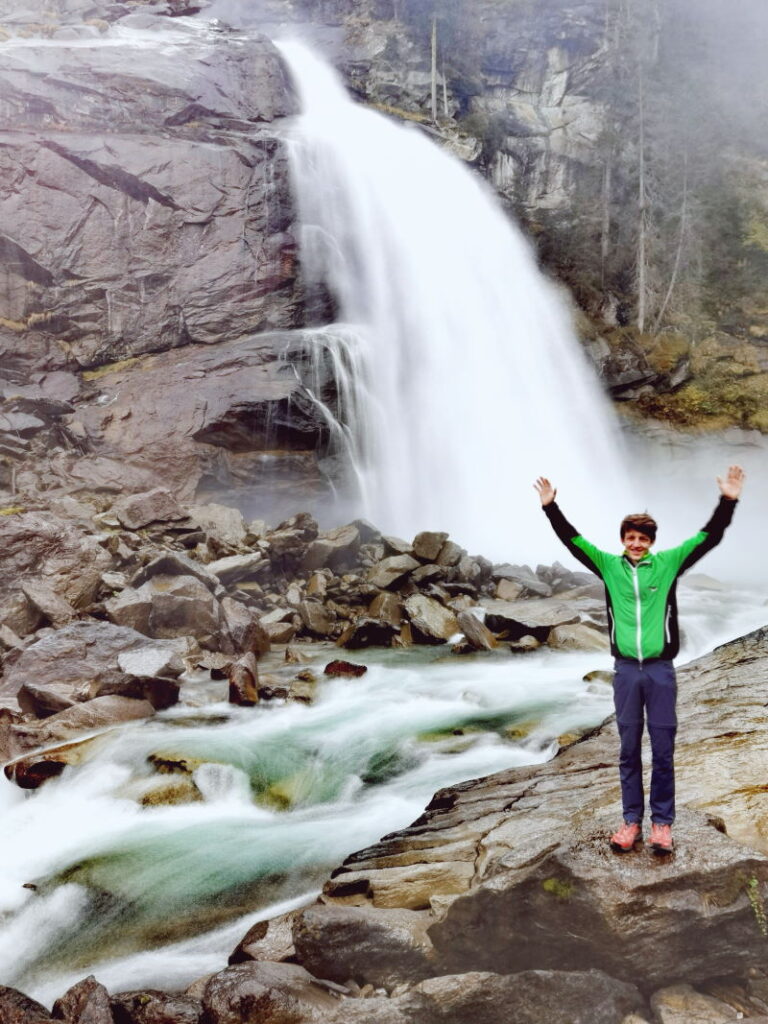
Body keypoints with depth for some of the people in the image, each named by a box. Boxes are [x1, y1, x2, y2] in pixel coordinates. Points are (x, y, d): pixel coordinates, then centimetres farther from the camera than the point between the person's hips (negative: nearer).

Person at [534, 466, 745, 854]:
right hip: (626, 670, 1)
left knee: (663, 750, 4)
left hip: (660, 669, -1)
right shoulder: (608, 565, 4)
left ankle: (662, 822, 15)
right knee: (629, 750, 8)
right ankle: (632, 821, 17)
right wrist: (550, 507, -3)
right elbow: (572, 539, 4)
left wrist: (728, 501, -10)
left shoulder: (669, 563, 2)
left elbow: (709, 536, -1)